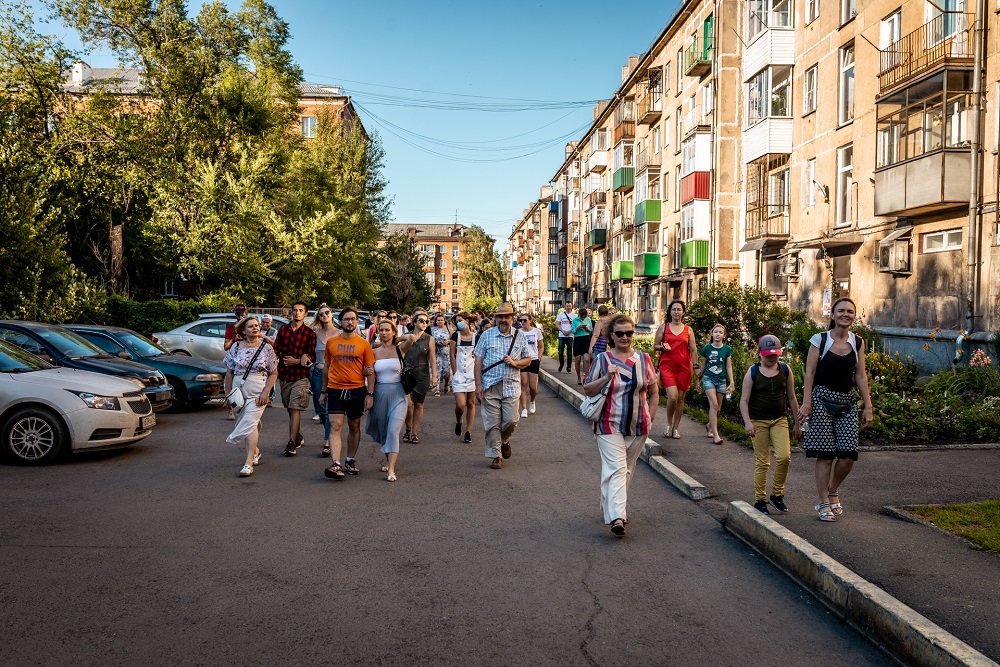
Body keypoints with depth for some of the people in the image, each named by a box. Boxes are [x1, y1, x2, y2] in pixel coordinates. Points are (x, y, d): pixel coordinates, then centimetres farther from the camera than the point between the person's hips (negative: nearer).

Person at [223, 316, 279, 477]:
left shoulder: (266, 348, -1)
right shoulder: (236, 347, 4)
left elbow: (273, 373, 0)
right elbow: (229, 372, 9)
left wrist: (265, 392, -10)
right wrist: (228, 394, 6)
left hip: (257, 392, -3)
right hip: (239, 391, 4)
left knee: (250, 424, -14)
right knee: (243, 424, 12)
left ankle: (249, 463, -15)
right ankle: (255, 452, 36)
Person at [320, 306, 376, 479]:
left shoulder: (364, 344, 0)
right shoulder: (331, 342, 4)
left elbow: (370, 371, 1)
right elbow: (327, 367, 13)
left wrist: (370, 394, -5)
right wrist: (323, 391, 13)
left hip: (357, 390, 0)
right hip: (335, 390, 0)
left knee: (354, 427, 11)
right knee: (335, 426, -10)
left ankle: (350, 461, 26)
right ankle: (336, 465, -17)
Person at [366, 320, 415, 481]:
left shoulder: (399, 349, -1)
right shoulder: (375, 353, 6)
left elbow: (411, 338, -21)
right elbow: (371, 376, 10)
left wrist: (397, 339, -3)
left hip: (397, 394, -3)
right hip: (380, 393, 3)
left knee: (393, 430, -13)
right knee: (383, 430, 13)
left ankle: (391, 470, -14)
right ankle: (388, 460, 34)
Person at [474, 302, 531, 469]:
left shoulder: (519, 336, 8)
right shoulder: (487, 335, 3)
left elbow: (528, 360, 13)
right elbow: (478, 361, 1)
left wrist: (515, 363, -9)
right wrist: (478, 385, -5)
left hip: (511, 386, 1)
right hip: (490, 386, -1)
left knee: (511, 421, -2)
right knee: (492, 423, 1)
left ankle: (504, 441, 31)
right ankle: (495, 455, 14)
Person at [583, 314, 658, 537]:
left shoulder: (644, 359, 4)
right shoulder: (602, 359, -3)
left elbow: (654, 392, 10)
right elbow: (588, 390, -3)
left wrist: (650, 418, 4)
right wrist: (607, 377, -18)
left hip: (638, 426, 4)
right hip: (609, 426, -4)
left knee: (628, 469, 14)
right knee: (615, 469, -14)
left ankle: (610, 507, 31)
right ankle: (616, 516, -19)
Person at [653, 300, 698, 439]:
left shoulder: (688, 330, 9)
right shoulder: (663, 327, 6)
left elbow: (693, 350, 9)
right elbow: (655, 346, 9)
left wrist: (695, 367, 1)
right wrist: (663, 347, -13)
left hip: (684, 368, 2)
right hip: (667, 367, -2)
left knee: (680, 398, 5)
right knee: (672, 397, -17)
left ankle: (676, 428, 18)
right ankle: (669, 424, 6)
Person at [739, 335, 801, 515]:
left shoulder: (785, 370, 5)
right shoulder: (753, 372, -2)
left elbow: (792, 398, 12)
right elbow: (744, 400, -4)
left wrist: (797, 423, 13)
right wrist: (747, 422, -15)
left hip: (779, 419, 2)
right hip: (758, 421, -2)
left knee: (784, 456, -13)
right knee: (762, 461, 1)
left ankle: (777, 495, 8)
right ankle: (760, 499, 12)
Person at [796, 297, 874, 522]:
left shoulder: (857, 342, 8)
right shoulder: (820, 340, -2)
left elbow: (860, 376, 10)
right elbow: (810, 373, -4)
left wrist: (868, 406, 6)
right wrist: (806, 402, -11)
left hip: (847, 401, 4)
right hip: (822, 399, -3)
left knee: (849, 454, -4)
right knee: (825, 453, -3)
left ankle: (832, 491, 24)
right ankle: (824, 504, 10)